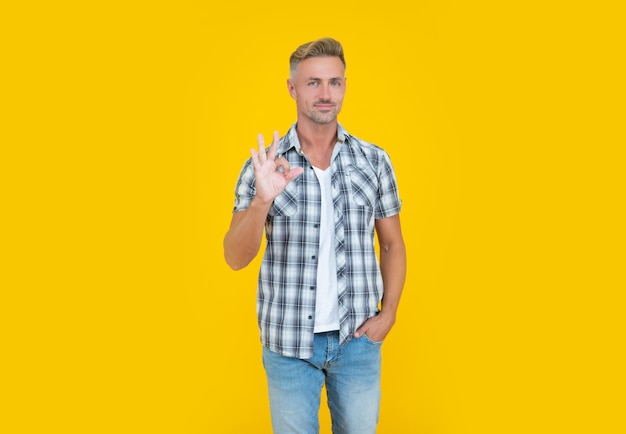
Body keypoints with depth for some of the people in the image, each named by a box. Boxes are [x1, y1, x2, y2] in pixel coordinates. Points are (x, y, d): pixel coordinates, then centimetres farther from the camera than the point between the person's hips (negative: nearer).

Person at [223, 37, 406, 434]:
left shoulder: (375, 161, -2)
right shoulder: (265, 165, -5)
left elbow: (393, 244, 7)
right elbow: (235, 259, -10)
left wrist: (388, 313, -4)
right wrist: (262, 200, -26)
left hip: (358, 339, 1)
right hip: (287, 341, -1)